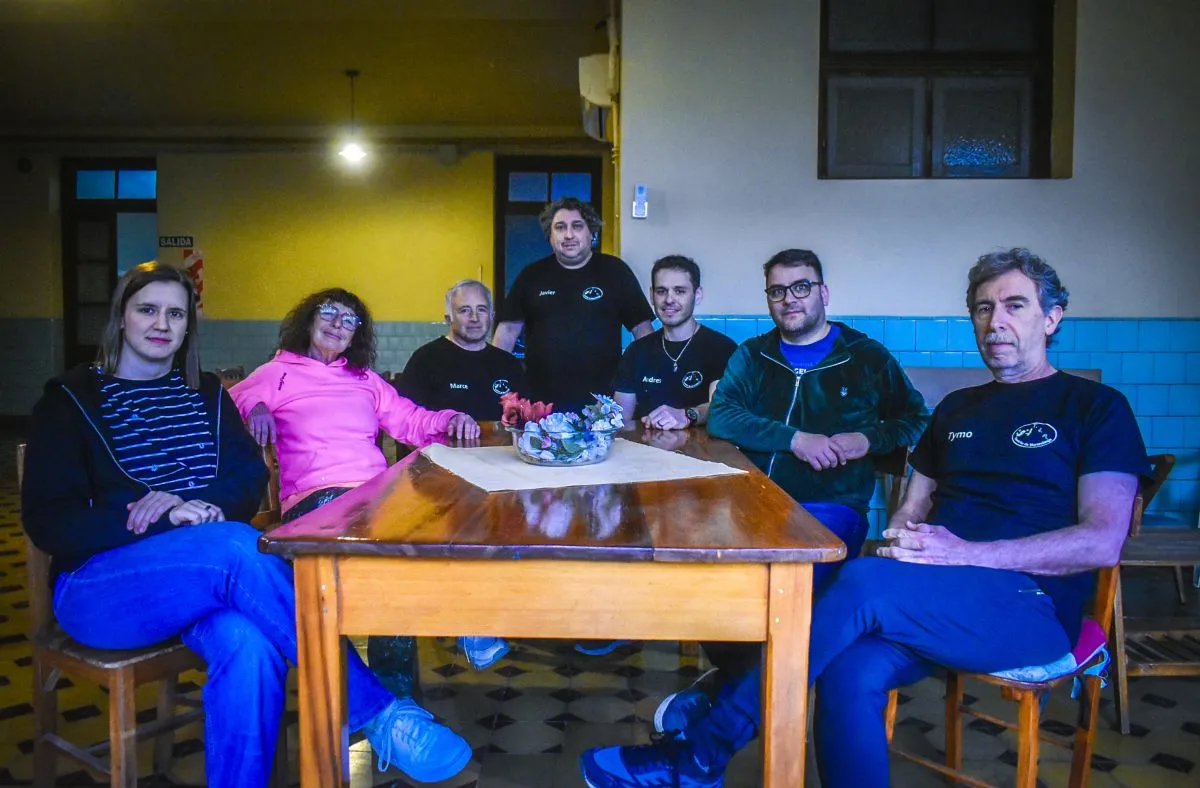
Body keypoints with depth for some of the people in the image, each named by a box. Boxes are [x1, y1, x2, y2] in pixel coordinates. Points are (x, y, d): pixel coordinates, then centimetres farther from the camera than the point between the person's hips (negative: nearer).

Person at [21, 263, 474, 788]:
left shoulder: (206, 395, 16)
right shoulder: (69, 400, 5)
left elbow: (251, 477, 6)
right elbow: (47, 522, -6)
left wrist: (201, 505, -18)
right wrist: (166, 521, -20)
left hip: (202, 576, 3)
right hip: (98, 584, -3)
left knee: (247, 643, -36)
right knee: (237, 546, -35)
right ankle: (376, 711, -32)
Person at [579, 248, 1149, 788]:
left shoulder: (1093, 407, 6)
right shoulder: (957, 408, 22)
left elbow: (1102, 542, -6)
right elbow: (910, 511, 21)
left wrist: (966, 554, -17)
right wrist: (900, 541, -5)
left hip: (1032, 607, -4)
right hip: (935, 601, 4)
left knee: (866, 581, -31)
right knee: (852, 674, -30)